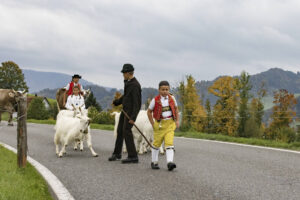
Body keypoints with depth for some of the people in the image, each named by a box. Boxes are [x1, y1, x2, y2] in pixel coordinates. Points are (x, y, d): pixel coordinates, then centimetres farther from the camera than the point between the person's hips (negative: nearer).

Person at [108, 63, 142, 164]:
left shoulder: (135, 85, -19)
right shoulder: (127, 82, 10)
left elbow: (137, 103, -23)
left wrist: (133, 117, -26)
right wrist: (116, 102, 25)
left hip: (131, 111, -10)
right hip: (125, 109, 10)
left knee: (126, 131, -13)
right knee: (120, 130, 14)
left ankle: (133, 156, -9)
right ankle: (117, 153, 28)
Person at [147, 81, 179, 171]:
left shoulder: (172, 98, 1)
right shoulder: (155, 100, -8)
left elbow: (175, 109, 16)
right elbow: (149, 112, 2)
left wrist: (177, 120, 10)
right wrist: (153, 124, -2)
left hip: (170, 123, 1)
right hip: (159, 124, -1)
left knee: (169, 142, -11)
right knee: (157, 143, 8)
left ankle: (170, 162, -19)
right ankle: (154, 162, 22)